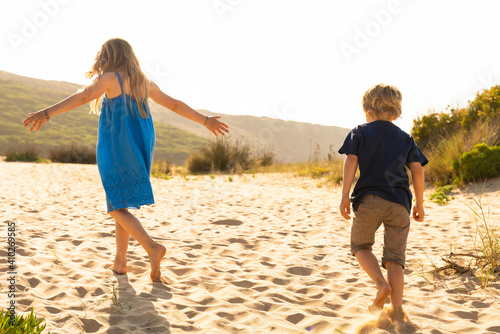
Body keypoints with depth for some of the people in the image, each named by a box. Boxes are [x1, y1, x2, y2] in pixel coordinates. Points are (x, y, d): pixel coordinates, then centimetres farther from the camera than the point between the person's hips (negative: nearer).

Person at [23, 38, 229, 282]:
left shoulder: (111, 78, -5)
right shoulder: (144, 83, 14)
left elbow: (83, 97, -23)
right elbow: (175, 105, 20)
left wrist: (47, 113, -34)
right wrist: (205, 121, 30)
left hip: (115, 150, -6)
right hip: (138, 151, 6)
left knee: (117, 208, -1)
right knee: (121, 205, 17)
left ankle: (152, 248, -19)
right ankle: (120, 261, 17)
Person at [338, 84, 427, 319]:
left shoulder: (360, 132, 8)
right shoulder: (406, 138, 16)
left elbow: (351, 161, -4)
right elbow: (417, 170, 8)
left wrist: (345, 196, -7)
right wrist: (419, 204, 14)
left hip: (369, 200, -2)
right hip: (399, 203, 2)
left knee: (360, 246, 17)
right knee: (395, 258, 4)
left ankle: (381, 284, -5)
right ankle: (396, 310, -3)